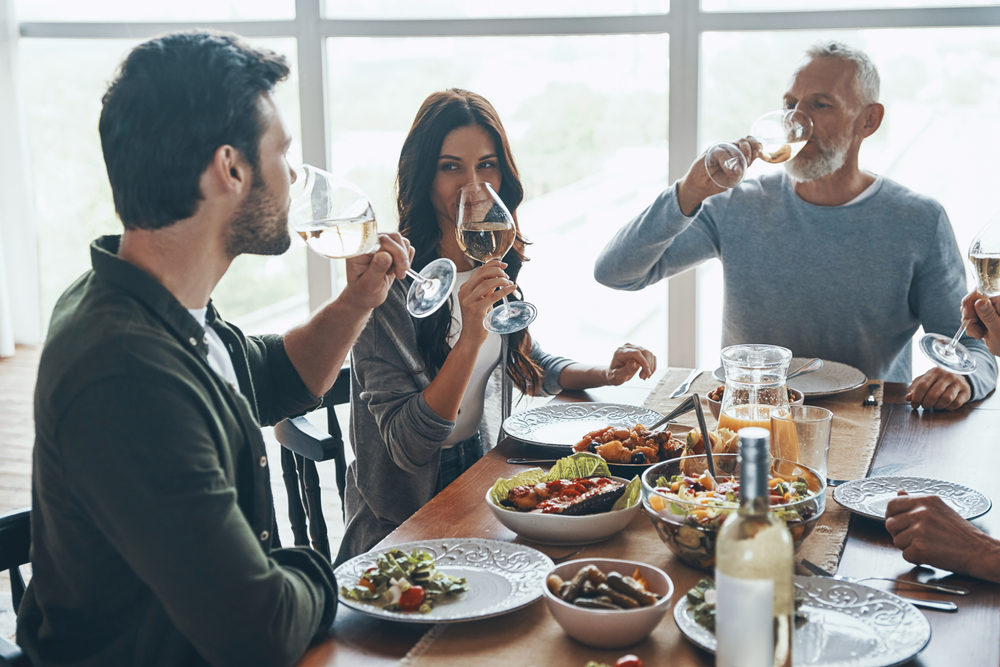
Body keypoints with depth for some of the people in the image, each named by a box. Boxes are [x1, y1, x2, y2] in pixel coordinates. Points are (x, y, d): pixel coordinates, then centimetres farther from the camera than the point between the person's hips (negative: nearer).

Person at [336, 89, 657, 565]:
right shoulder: (392, 280, -20)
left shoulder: (493, 263, 3)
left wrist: (604, 375, 5)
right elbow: (406, 446, -23)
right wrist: (470, 337, -33)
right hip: (408, 523, -7)